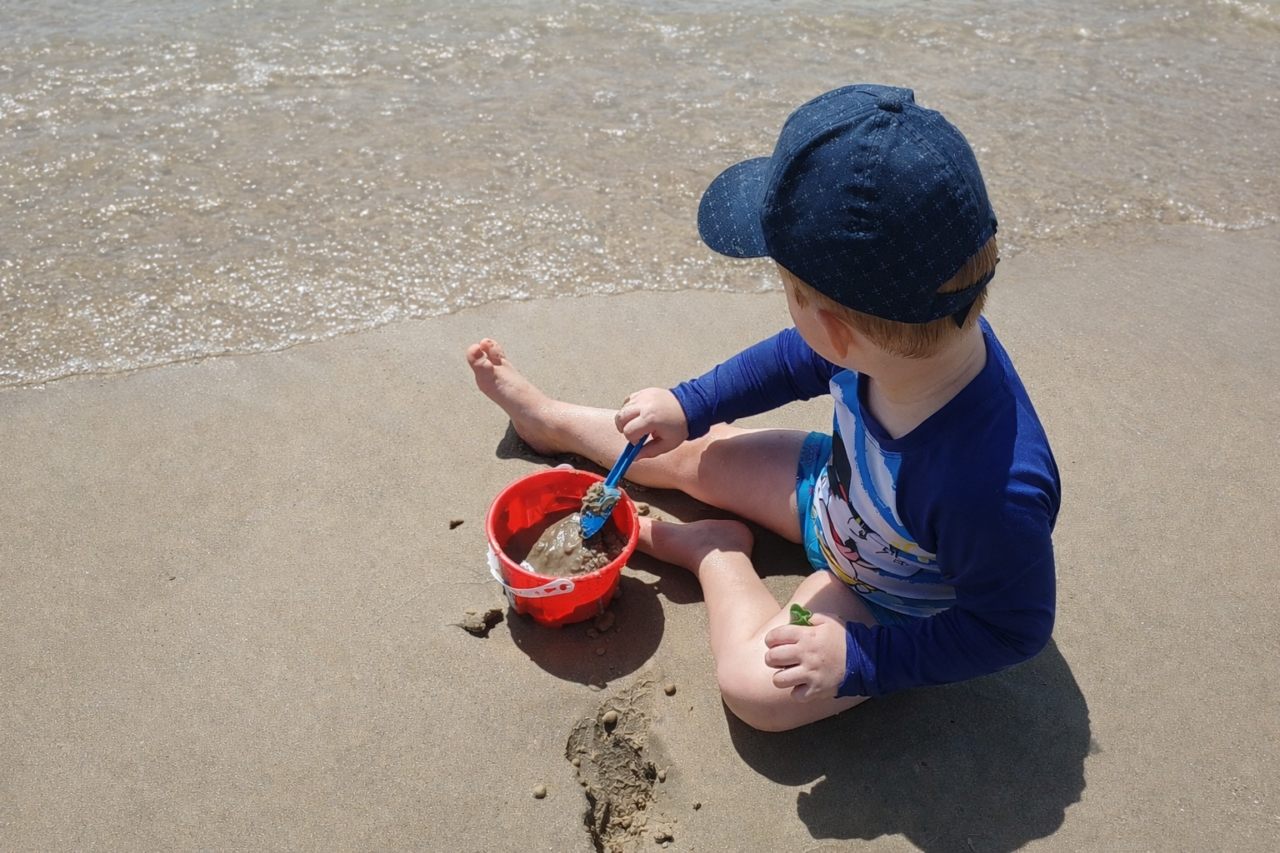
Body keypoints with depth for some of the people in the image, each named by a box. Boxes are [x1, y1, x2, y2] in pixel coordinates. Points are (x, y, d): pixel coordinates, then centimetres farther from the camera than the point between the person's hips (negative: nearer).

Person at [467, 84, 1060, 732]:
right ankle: (548, 421, 34)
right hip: (836, 490, 5)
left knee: (758, 687, -23)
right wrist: (687, 405, -1)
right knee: (689, 453, 10)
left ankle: (714, 554, 4)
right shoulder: (902, 335, -27)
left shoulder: (994, 492, -45)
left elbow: (1014, 627, -26)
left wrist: (861, 658, -29)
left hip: (887, 602, -5)